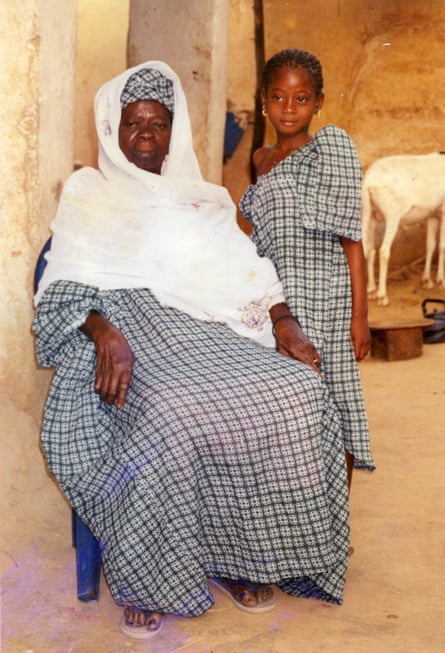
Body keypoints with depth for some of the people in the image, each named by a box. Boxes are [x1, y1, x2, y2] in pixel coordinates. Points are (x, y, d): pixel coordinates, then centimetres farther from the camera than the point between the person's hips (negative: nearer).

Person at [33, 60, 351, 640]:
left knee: (299, 391, -23)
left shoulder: (205, 201, 25)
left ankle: (238, 559, -8)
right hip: (129, 327, -4)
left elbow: (248, 274, 16)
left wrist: (285, 325, -4)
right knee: (172, 414, -36)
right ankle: (146, 581, -15)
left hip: (211, 329, 4)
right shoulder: (88, 195, 14)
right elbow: (69, 287, 2)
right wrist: (104, 333, -19)